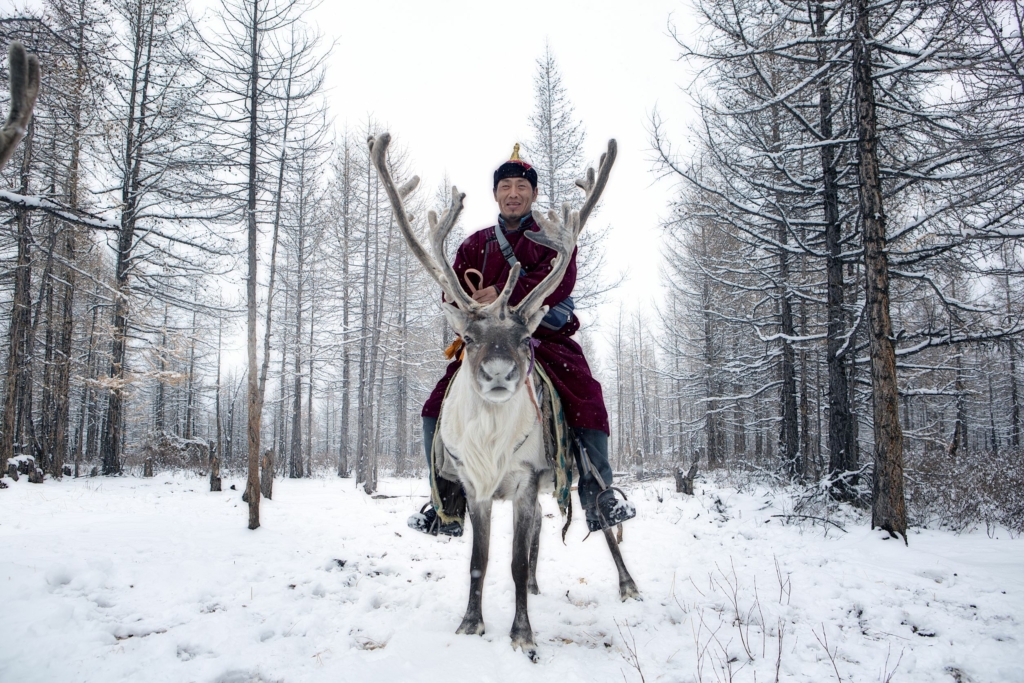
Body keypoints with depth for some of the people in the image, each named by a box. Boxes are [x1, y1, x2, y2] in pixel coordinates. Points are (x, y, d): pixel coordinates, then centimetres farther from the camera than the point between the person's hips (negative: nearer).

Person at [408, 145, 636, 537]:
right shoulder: (475, 245, 17)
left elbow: (559, 281, -12)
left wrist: (505, 294, -25)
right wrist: (473, 308, -14)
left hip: (546, 335, -2)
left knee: (587, 399, -24)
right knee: (437, 409, -10)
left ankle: (599, 500, -12)